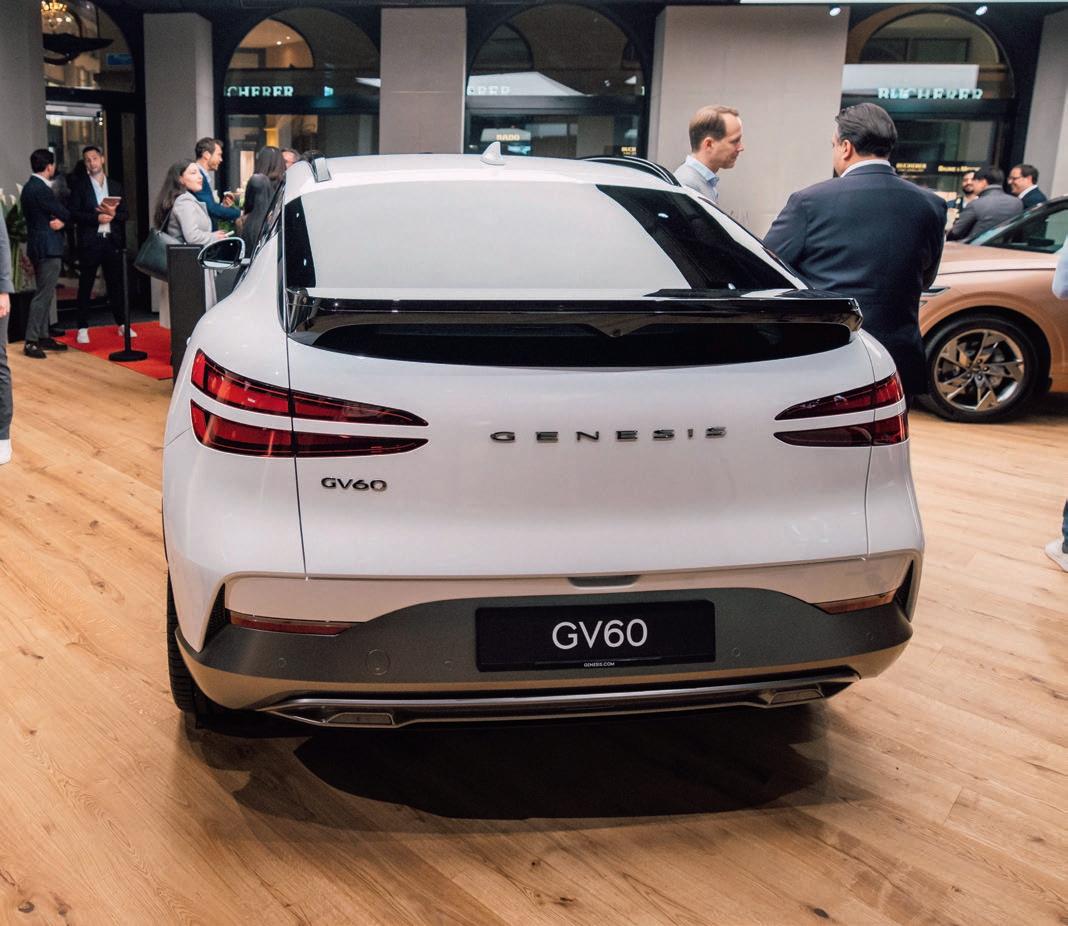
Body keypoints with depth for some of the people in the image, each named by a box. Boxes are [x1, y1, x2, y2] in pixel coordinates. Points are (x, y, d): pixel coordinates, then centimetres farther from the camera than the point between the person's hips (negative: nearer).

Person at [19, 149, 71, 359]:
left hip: (39, 247, 10)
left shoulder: (30, 187, 14)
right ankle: (30, 342, -8)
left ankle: (43, 336, 23)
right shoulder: (41, 189, -17)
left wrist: (60, 221, -8)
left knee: (45, 294, 16)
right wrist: (63, 219, 6)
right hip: (48, 247, -10)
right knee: (43, 295, -8)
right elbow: (63, 213, -13)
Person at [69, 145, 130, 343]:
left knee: (115, 284, 8)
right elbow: (74, 214, -5)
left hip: (112, 240, 3)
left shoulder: (115, 186, 12)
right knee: (85, 286, 1)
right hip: (89, 242, -3)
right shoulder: (79, 187, 3)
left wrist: (113, 214, -11)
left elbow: (126, 214, 9)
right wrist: (96, 218, -16)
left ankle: (122, 324, 17)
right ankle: (83, 328, 6)